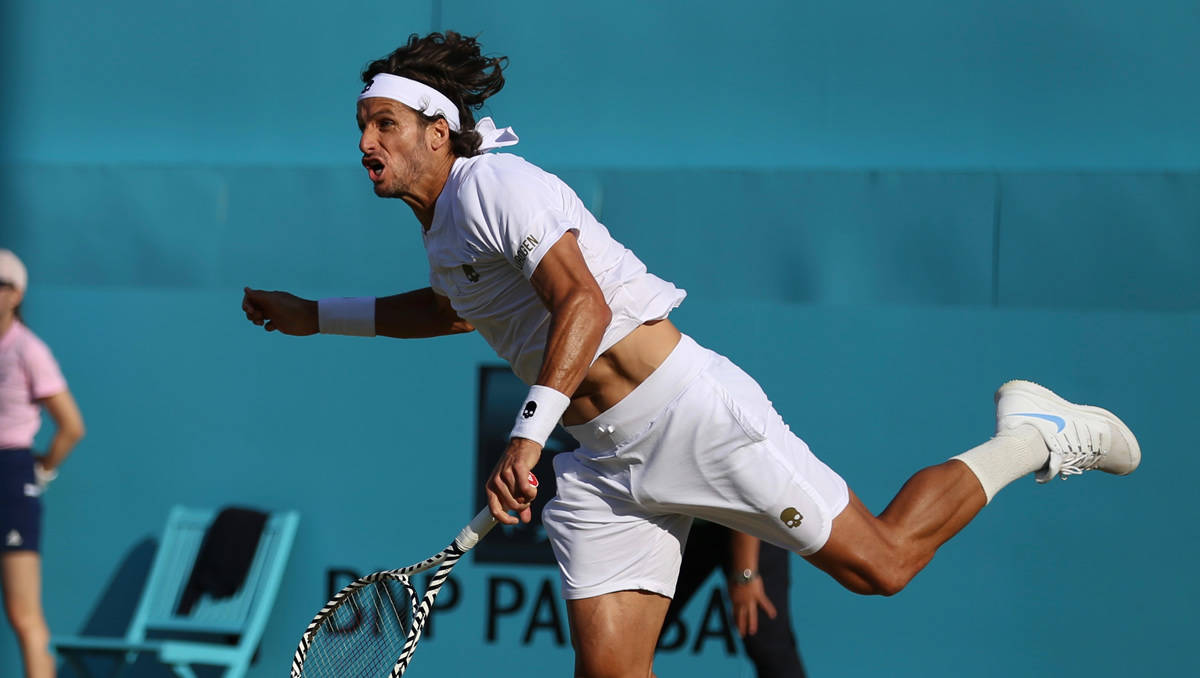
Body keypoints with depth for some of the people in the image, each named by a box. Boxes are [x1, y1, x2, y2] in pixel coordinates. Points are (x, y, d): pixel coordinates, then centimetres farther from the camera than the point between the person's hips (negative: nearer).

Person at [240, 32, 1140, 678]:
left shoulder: (495, 184, -14)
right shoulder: (443, 223, 16)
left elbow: (585, 303, -27)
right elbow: (451, 307, 40)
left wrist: (526, 437, -37)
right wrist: (316, 316, 36)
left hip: (687, 410, -9)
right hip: (603, 464, 9)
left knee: (881, 564, -3)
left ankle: (1031, 441, 19)